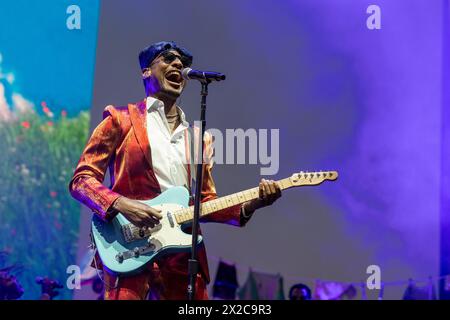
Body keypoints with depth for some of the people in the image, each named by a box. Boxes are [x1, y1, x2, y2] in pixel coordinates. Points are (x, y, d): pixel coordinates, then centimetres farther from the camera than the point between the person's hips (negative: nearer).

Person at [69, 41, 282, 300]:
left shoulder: (199, 138, 20)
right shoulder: (120, 120, 7)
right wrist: (122, 204, -16)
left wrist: (249, 205, 2)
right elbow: (81, 180, 2)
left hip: (183, 256, 4)